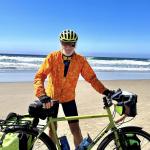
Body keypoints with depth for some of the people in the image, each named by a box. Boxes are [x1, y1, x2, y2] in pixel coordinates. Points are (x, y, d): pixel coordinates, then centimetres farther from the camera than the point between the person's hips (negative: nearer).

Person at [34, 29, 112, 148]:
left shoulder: (81, 60, -15)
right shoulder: (52, 57, -19)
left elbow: (92, 78, -14)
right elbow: (39, 76, -26)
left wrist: (105, 91, -27)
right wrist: (42, 95, -40)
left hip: (68, 98, 1)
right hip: (51, 96, 0)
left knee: (75, 129, 0)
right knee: (52, 128, 12)